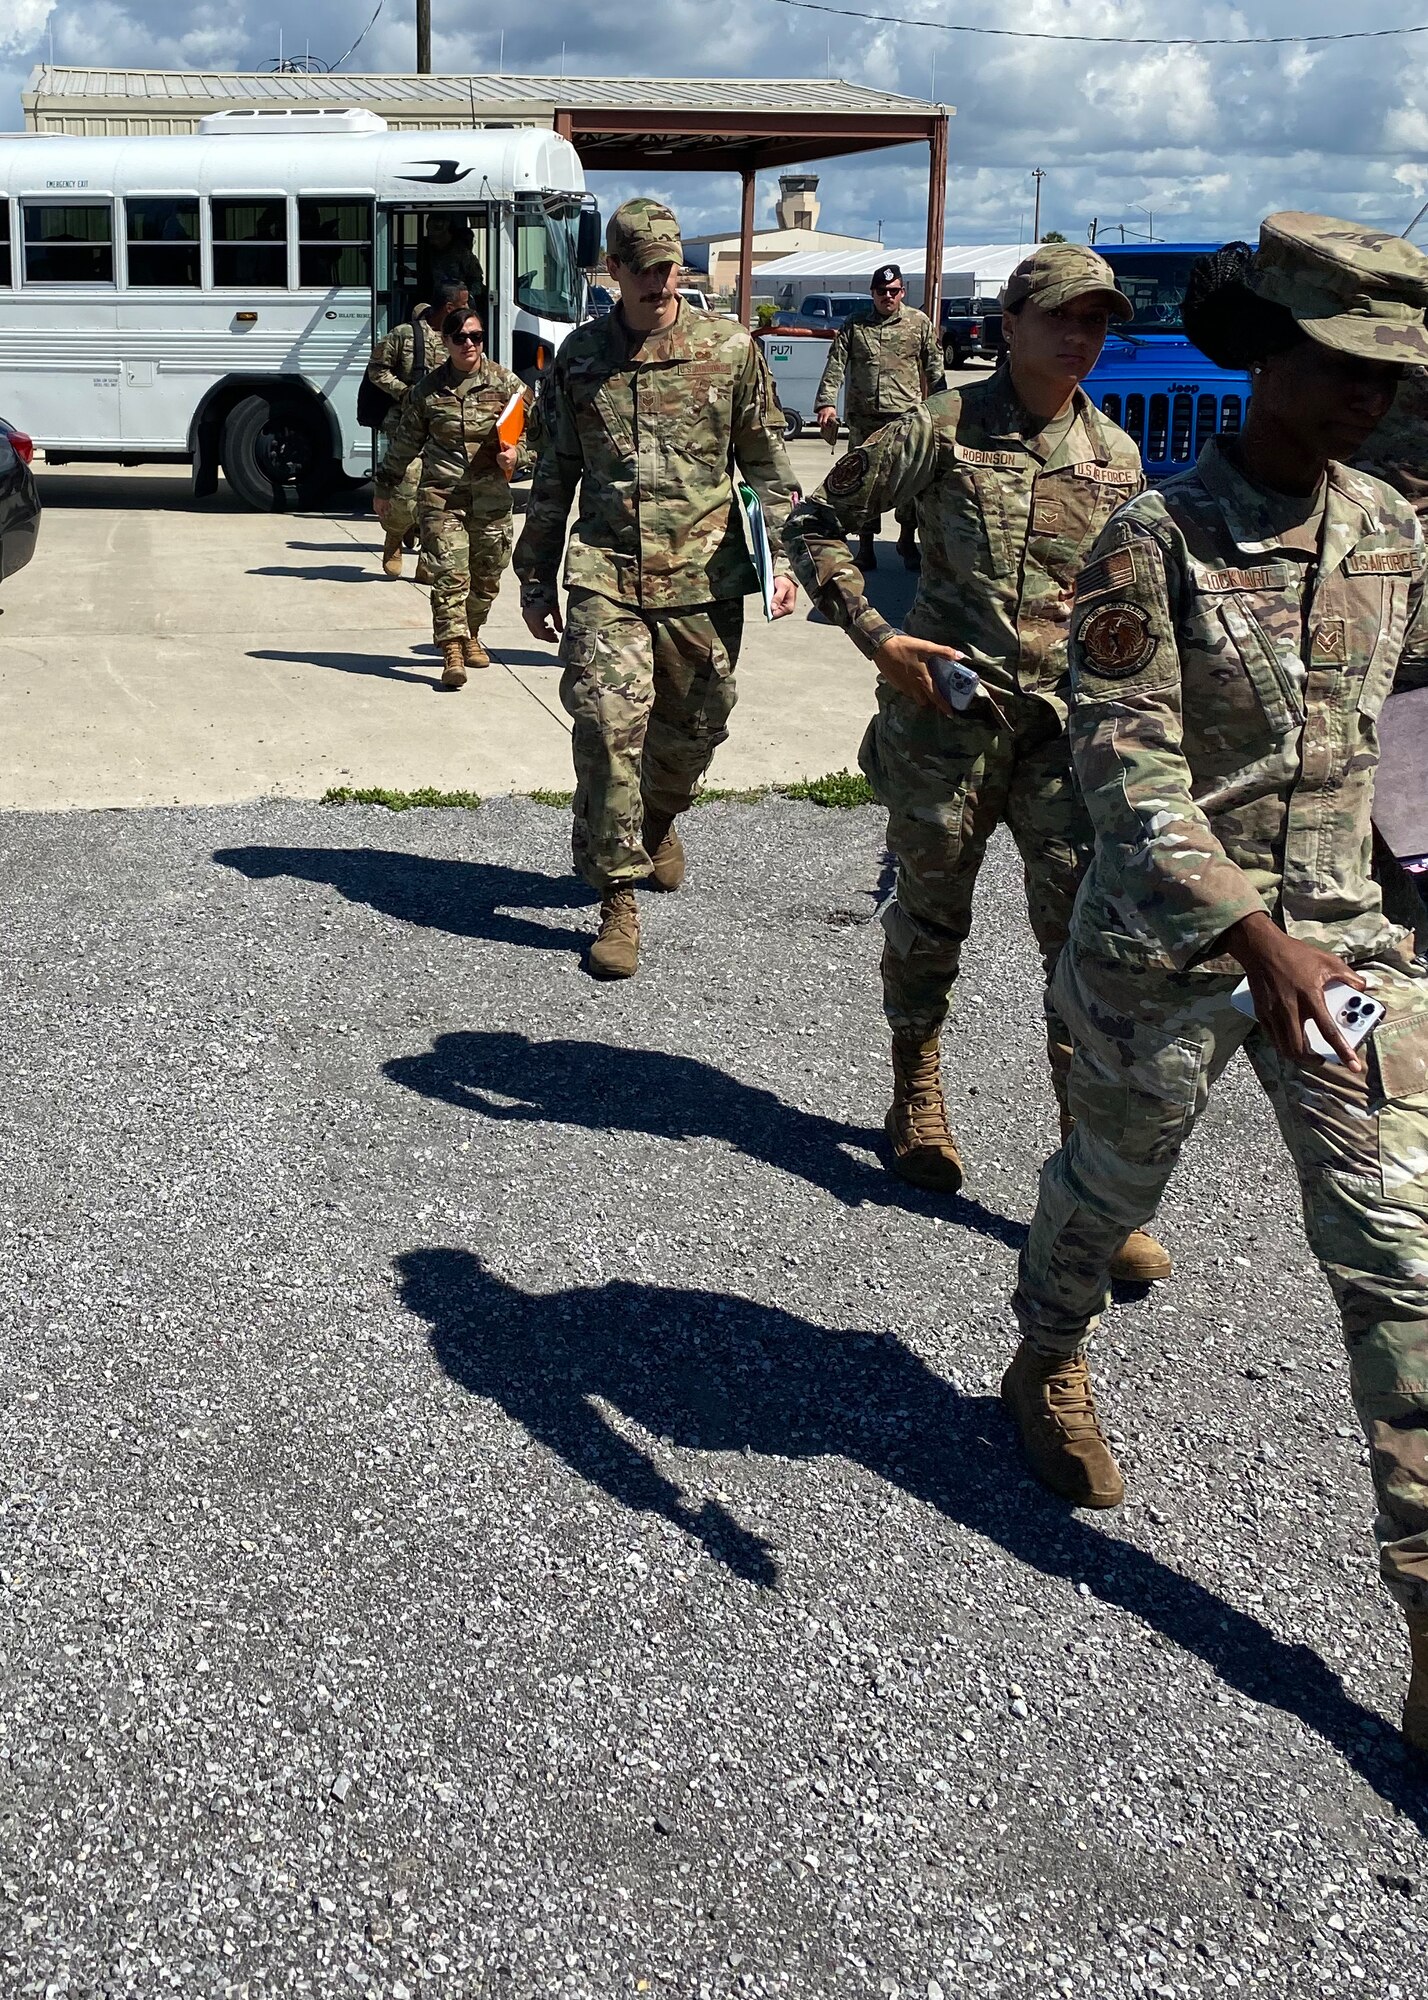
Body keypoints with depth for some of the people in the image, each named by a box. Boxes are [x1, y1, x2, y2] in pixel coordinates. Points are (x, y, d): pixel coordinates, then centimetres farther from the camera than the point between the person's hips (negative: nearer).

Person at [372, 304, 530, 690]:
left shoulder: (506, 383, 4)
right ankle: (452, 653, -14)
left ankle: (470, 635, 34)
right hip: (441, 496, -1)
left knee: (487, 575, 11)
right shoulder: (427, 390, 5)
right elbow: (404, 443, 14)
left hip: (492, 496, 1)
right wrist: (385, 489, 18)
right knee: (449, 574, -12)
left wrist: (515, 453, -14)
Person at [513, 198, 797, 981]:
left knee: (694, 727, 10)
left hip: (703, 578, 0)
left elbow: (766, 463, 8)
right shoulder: (579, 356, 7)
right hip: (606, 575, 0)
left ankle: (659, 818, 44)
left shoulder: (730, 348, 3)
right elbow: (554, 475, 14)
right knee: (607, 724, -12)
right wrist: (535, 578, 13)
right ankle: (617, 897, -4)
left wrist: (780, 557, -1)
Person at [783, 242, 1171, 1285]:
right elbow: (817, 520, 2)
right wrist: (876, 635, -8)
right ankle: (917, 1095, 39)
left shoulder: (1117, 456, 8)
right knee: (931, 918, 13)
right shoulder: (940, 432, -5)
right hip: (946, 716, -2)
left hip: (1069, 727, 3)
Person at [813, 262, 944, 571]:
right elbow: (835, 365, 4)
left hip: (907, 415, -1)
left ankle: (908, 539, 15)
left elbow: (935, 369, 9)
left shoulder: (920, 323, 8)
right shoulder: (855, 324, 9)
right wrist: (826, 403, -6)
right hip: (863, 416, 1)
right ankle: (865, 543, 13)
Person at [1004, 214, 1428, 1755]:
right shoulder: (1154, 541, -15)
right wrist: (1260, 939, -32)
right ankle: (1046, 1368, 53)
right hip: (1167, 944, -4)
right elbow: (1126, 767, -22)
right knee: (1111, 1182, 19)